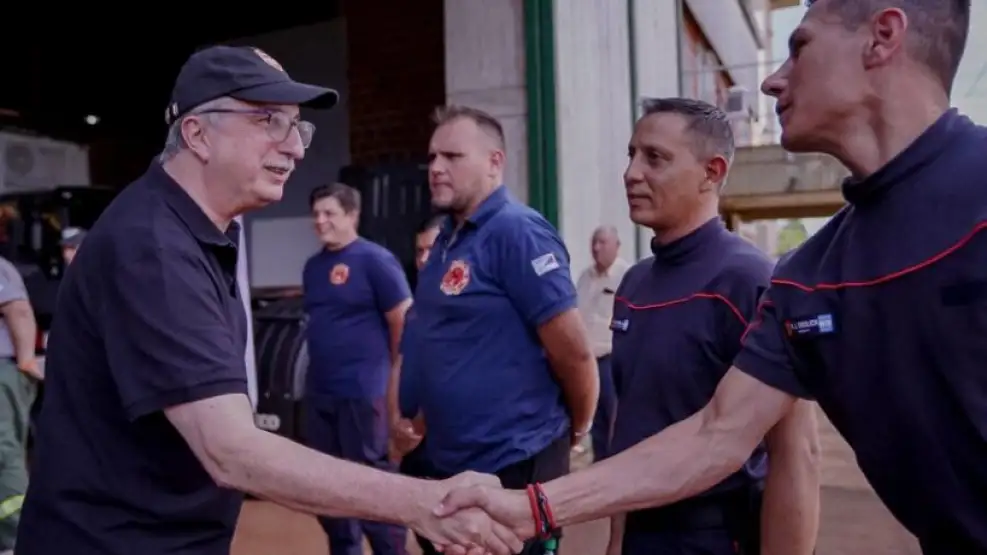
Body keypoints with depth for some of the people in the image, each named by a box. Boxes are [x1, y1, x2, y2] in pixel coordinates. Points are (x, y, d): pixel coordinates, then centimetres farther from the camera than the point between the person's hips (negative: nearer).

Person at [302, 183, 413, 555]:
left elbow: (405, 322, -10)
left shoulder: (375, 260, -9)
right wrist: (318, 371, 15)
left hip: (363, 393, -7)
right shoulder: (312, 266, 12)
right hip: (318, 393, 7)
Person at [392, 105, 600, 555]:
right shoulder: (447, 239, 9)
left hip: (511, 466, -9)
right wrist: (418, 417, 13)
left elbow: (573, 352, -19)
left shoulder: (516, 231, -18)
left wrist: (576, 429, -5)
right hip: (449, 463, 9)